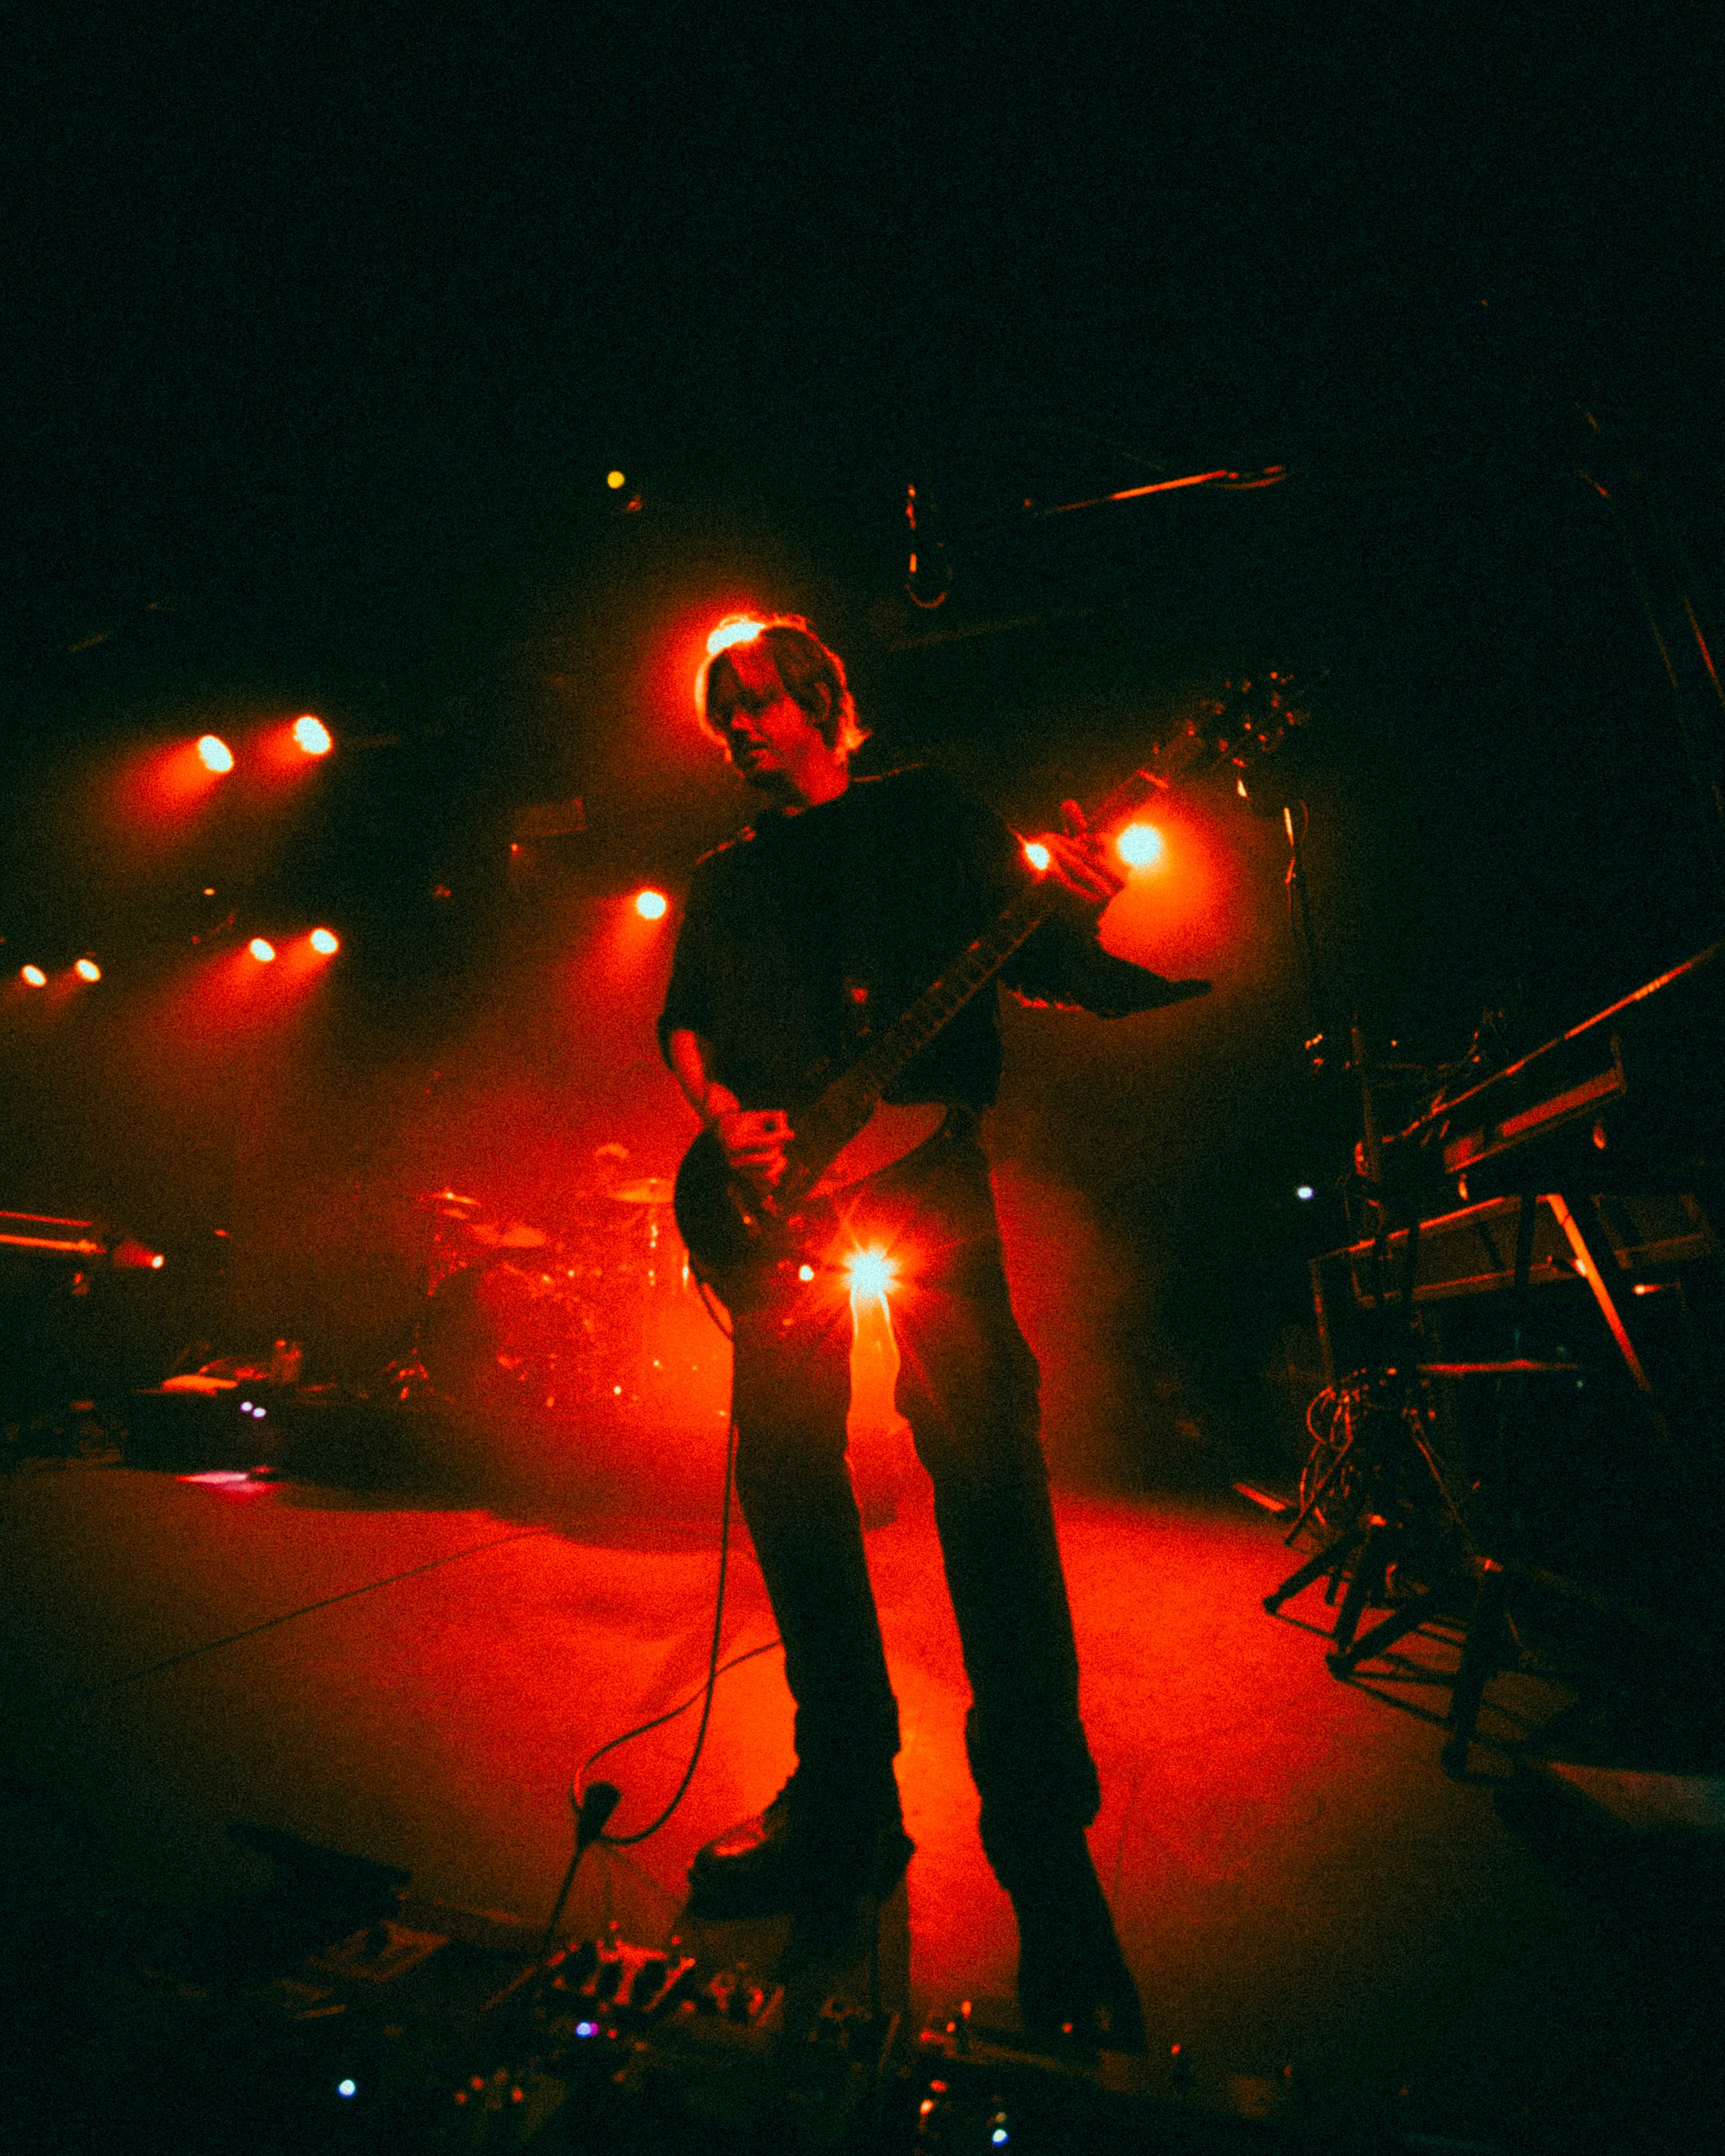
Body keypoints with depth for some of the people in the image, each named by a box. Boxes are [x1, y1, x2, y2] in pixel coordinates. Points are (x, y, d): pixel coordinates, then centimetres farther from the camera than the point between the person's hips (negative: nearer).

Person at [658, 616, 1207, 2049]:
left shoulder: (922, 812, 14)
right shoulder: (723, 881, 25)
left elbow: (1034, 956, 5)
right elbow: (680, 1024, 17)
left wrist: (1093, 914, -18)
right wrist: (724, 1118, -3)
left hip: (918, 1163, -4)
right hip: (776, 1191, 5)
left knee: (986, 1463, -13)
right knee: (786, 1469, 2)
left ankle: (1047, 1849, 3)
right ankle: (848, 1798, 20)